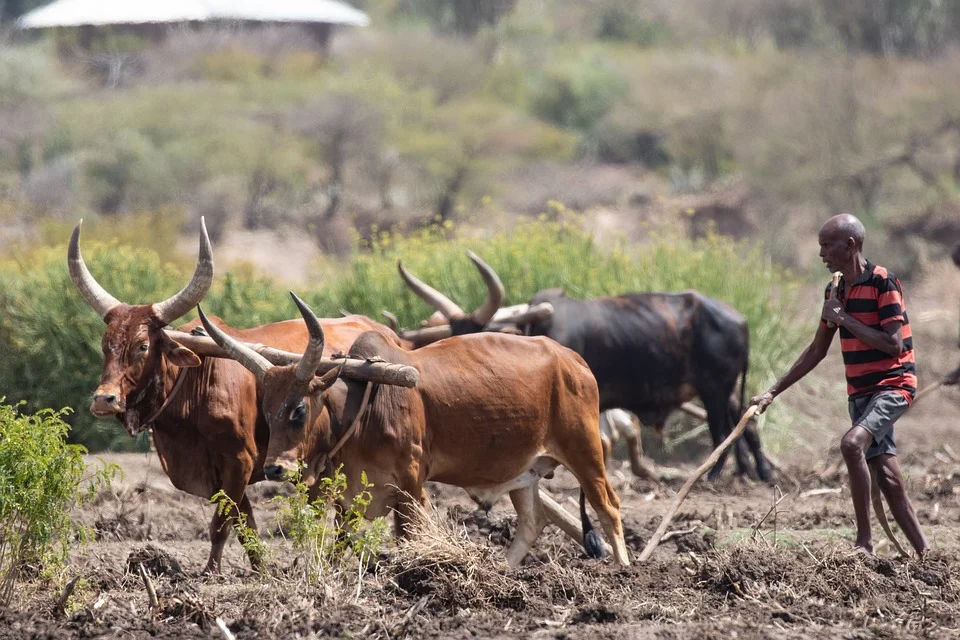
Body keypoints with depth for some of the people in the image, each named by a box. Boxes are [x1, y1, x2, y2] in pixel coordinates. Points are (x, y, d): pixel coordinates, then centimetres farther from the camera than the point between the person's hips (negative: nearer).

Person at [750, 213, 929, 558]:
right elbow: (817, 351, 19)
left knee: (852, 442, -29)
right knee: (888, 479, 3)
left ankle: (864, 540, -23)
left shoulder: (882, 282, -13)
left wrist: (845, 318, -18)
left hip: (892, 385, -8)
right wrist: (773, 392, 18)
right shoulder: (836, 290, 11)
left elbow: (893, 345, -20)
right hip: (860, 393, 8)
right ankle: (925, 555, 9)